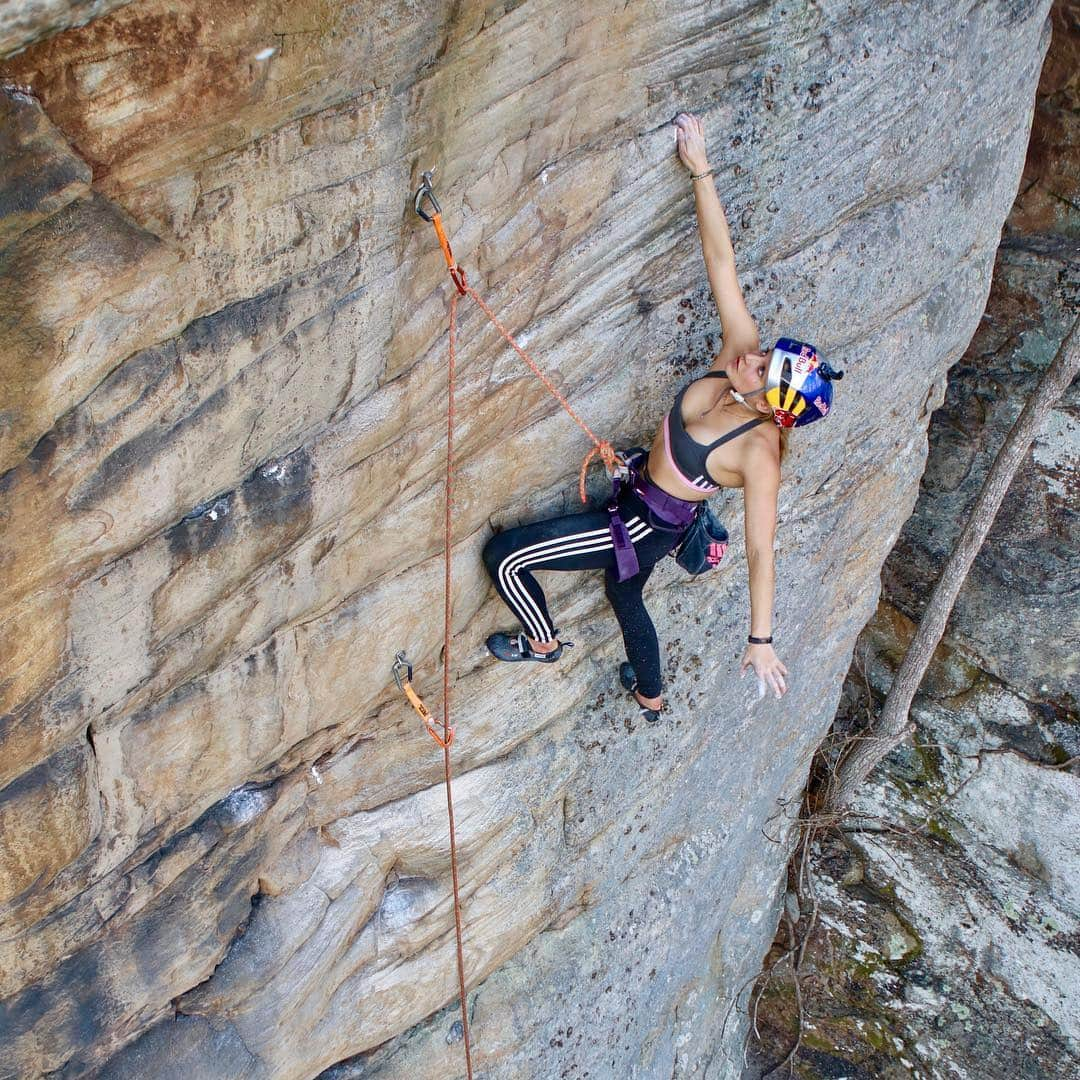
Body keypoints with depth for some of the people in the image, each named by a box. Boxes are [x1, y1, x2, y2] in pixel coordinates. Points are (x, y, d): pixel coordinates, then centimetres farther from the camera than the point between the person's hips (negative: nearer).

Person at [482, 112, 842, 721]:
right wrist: (701, 170, -27)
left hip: (647, 526, -8)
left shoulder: (759, 452, -34)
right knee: (625, 597, 33)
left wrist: (761, 641, -31)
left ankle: (543, 643, 26)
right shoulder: (744, 351, -19)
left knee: (505, 556, -5)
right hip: (643, 502, 8)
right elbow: (721, 260, -21)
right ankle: (651, 699, 59)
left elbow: (761, 552, -32)